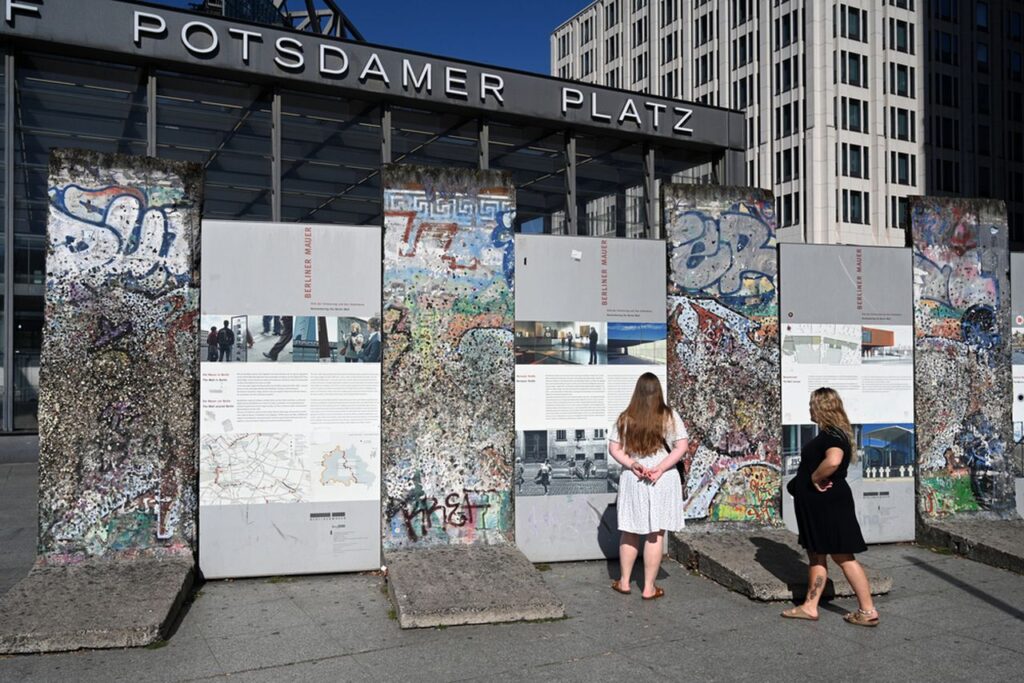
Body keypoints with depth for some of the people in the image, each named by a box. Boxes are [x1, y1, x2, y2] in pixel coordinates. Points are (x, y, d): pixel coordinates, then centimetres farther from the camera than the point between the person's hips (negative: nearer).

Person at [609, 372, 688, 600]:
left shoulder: (625, 418, -1)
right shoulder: (669, 417, -6)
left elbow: (614, 448, -3)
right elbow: (682, 446, -10)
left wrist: (632, 465, -9)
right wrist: (660, 468, -12)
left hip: (632, 480, 2)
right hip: (662, 482, -2)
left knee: (629, 532, 15)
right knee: (655, 535, 5)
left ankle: (624, 582, 24)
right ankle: (649, 588, 11)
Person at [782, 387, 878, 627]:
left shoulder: (833, 435, -19)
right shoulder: (829, 433, 13)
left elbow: (832, 461, -39)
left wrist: (815, 479, -23)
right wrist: (801, 481, 10)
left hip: (829, 504, -10)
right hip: (817, 505, 10)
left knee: (842, 556, -1)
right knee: (816, 555, 13)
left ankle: (868, 611, 9)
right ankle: (810, 607, 19)